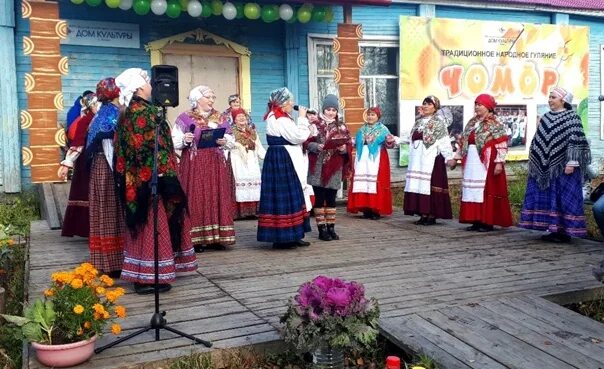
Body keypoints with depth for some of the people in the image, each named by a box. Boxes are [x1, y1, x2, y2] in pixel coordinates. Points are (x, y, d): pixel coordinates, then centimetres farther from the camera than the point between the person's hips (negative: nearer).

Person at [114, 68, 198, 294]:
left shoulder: (130, 112, 12)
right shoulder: (144, 112, -16)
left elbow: (125, 149, 16)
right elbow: (151, 147, -21)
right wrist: (162, 173, -17)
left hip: (136, 178, 10)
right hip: (151, 178, -10)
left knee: (143, 224, 14)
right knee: (152, 224, -4)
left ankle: (140, 274, 21)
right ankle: (148, 277, 2)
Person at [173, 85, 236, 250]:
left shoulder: (219, 118, 12)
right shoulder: (185, 118, 2)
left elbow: (230, 141, 12)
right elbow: (174, 141, -2)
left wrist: (224, 142, -9)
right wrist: (185, 140, -20)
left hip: (216, 164, 4)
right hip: (194, 165, -4)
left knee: (217, 198, 3)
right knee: (196, 199, -5)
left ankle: (217, 236, 9)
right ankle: (196, 238, -1)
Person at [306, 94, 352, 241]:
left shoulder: (342, 126, 9)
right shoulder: (315, 125, 1)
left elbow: (349, 144, 8)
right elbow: (307, 143, -3)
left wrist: (344, 148, -12)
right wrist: (317, 147, -20)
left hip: (335, 168, 3)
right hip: (318, 167, -2)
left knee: (331, 199, 8)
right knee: (320, 198, 0)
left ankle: (331, 228, 16)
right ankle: (322, 229, 6)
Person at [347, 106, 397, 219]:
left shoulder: (382, 129, 1)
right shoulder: (362, 129, 16)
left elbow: (388, 143, -10)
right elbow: (356, 143, 20)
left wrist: (390, 141, -30)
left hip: (376, 160, -5)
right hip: (363, 160, 5)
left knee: (376, 183, -8)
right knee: (363, 183, 0)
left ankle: (376, 210, -6)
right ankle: (366, 209, 5)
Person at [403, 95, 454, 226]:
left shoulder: (438, 122, -3)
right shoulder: (418, 121, 18)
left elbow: (444, 142, -10)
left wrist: (449, 157, -17)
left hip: (432, 159, -7)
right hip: (418, 160, 7)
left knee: (430, 185, -6)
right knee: (419, 185, 4)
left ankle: (432, 215, -1)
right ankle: (423, 214, 11)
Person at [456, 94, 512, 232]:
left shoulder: (495, 125, -8)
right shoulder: (472, 123, 14)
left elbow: (502, 146, -13)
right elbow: (465, 142, 20)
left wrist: (499, 162, -19)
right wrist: (457, 156, 18)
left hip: (487, 164, -7)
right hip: (472, 164, 7)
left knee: (486, 191, -4)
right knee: (472, 191, 7)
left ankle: (487, 222, 2)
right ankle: (476, 221, 14)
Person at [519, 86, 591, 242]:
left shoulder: (572, 117, -5)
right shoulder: (546, 117, 15)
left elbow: (575, 142, -12)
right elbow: (538, 141, 18)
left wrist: (571, 163, -18)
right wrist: (534, 162, 15)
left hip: (562, 167, -7)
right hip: (546, 168, 7)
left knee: (564, 198, -4)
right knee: (547, 197, 7)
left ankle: (565, 231, 1)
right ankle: (552, 229, 14)